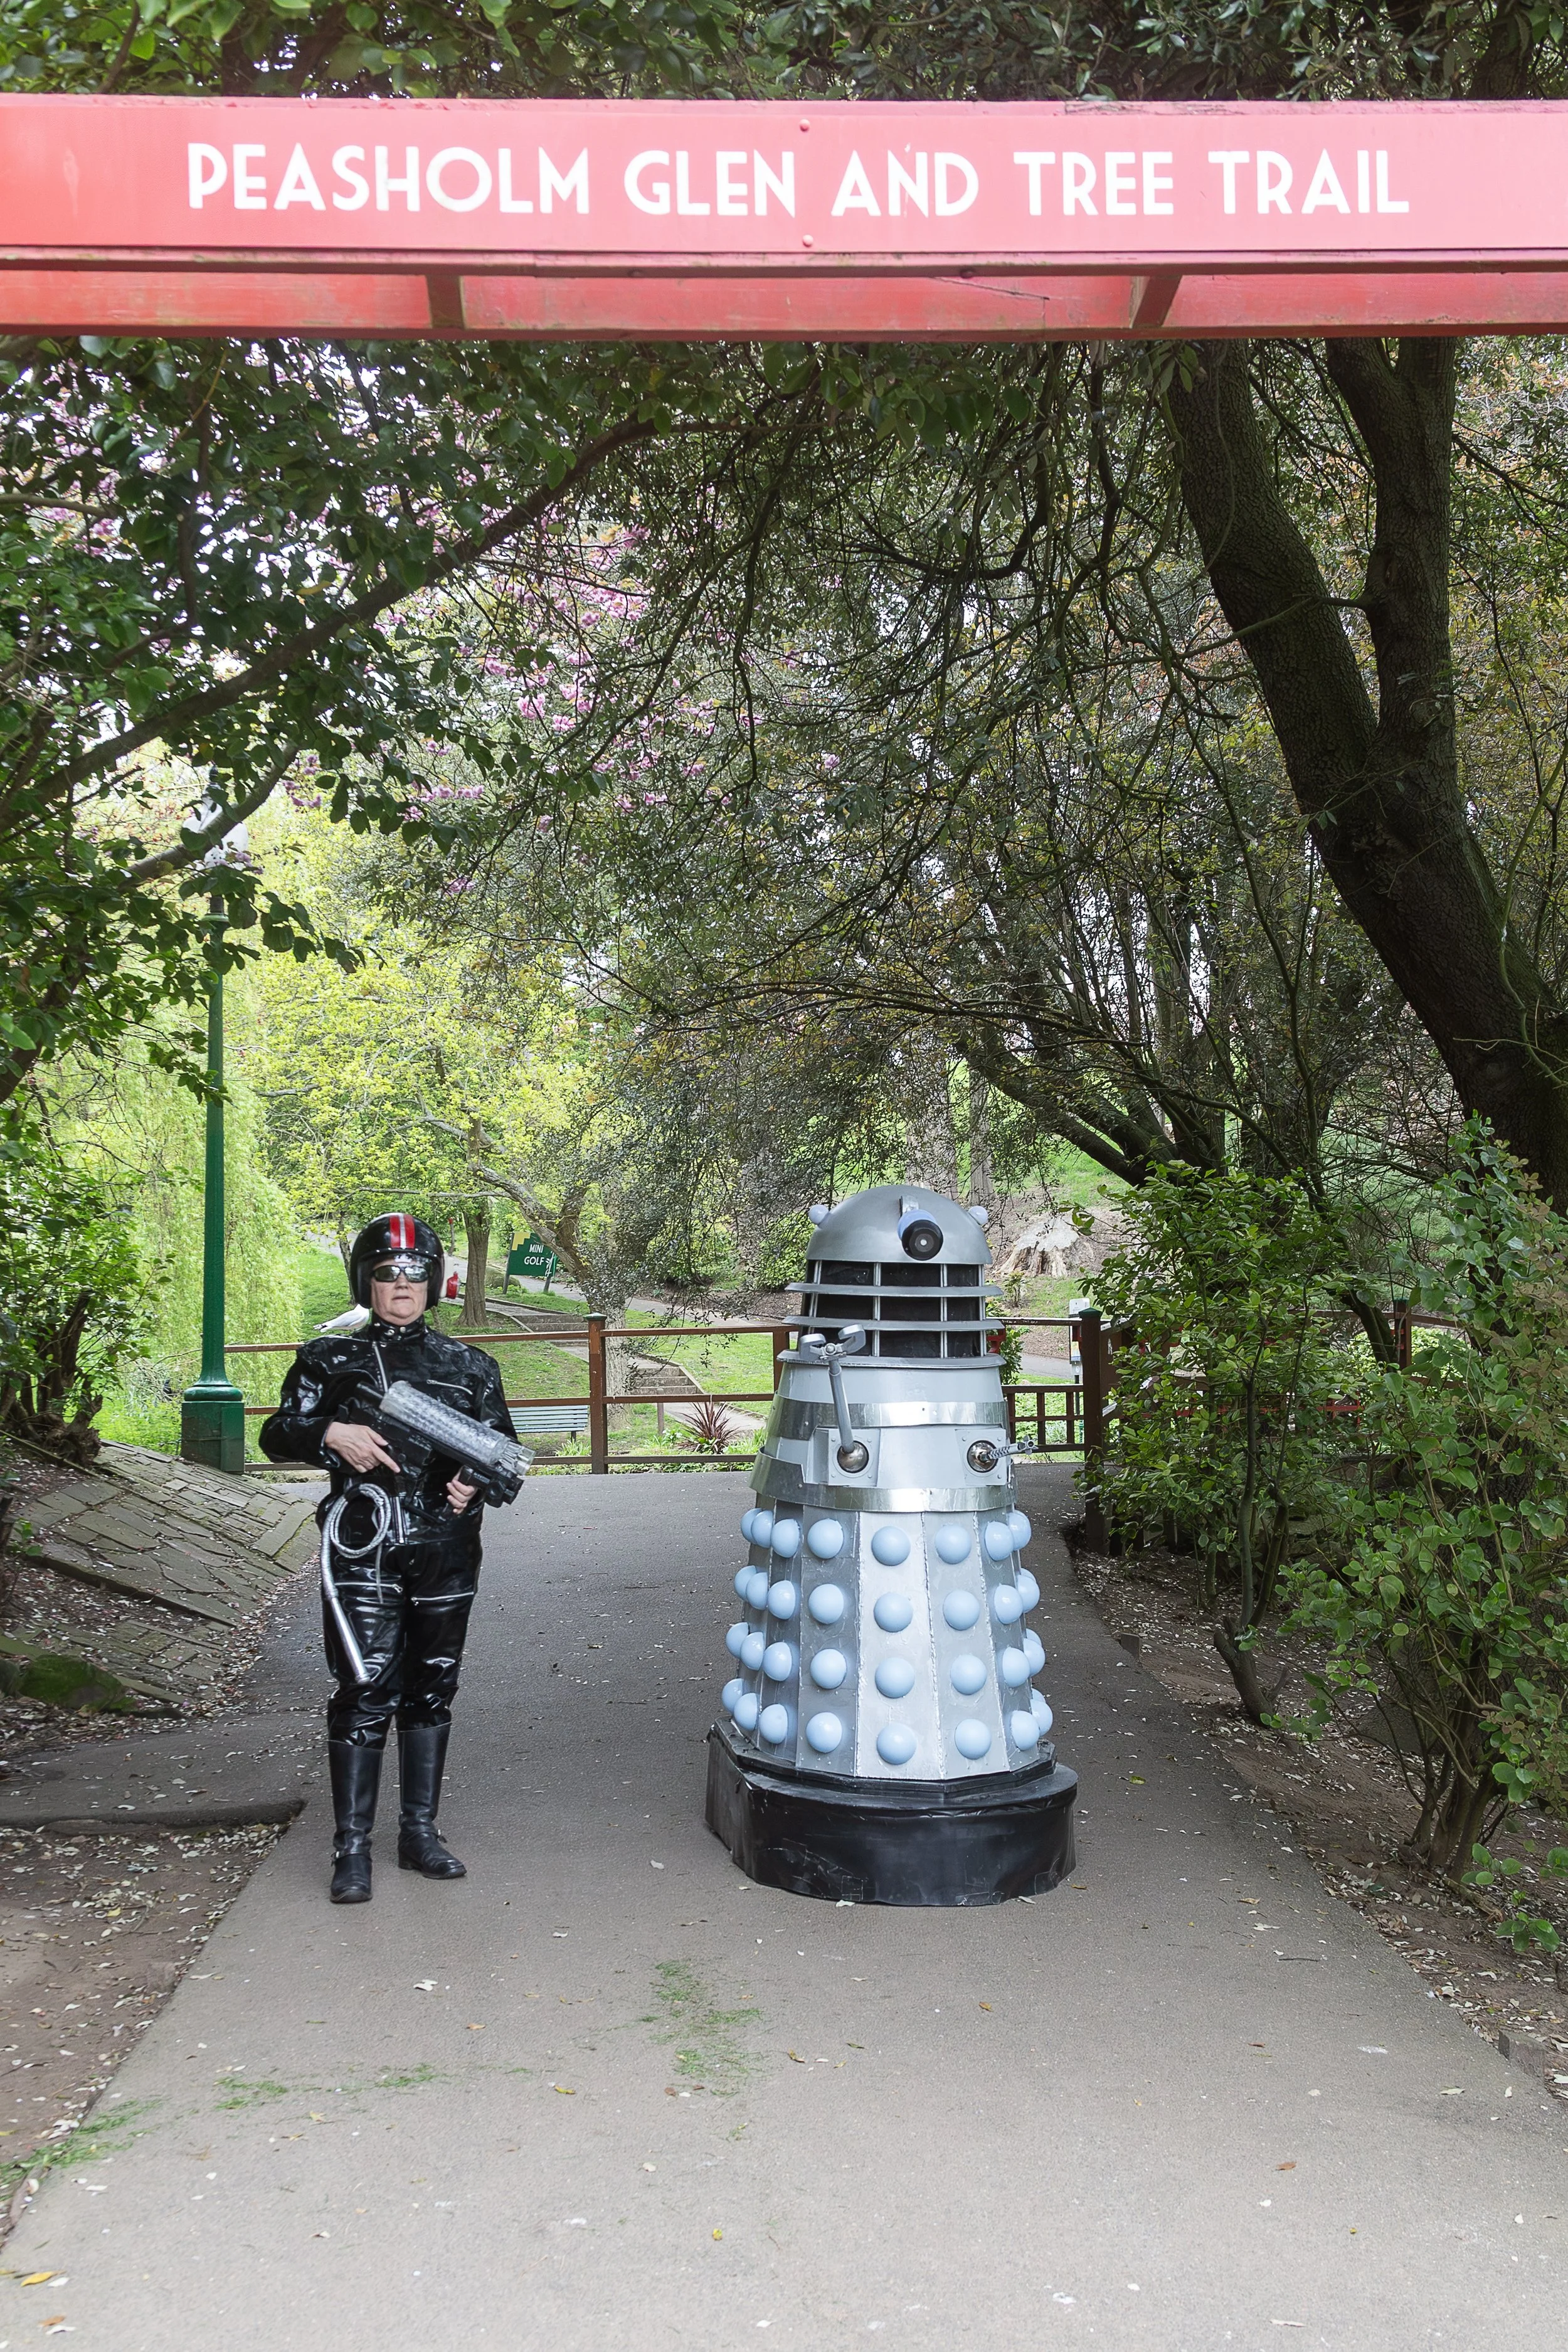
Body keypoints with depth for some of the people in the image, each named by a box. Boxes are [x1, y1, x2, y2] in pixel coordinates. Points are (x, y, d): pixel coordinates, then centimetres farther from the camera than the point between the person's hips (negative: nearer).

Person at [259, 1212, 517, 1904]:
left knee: (430, 1689, 10)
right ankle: (352, 1848, 1)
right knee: (365, 1691, -7)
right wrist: (331, 1433, -14)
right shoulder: (332, 1360, 4)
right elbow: (276, 1436, 4)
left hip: (444, 1551, 3)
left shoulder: (468, 1366, 9)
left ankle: (420, 1832, 21)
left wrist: (477, 1479, -10)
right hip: (362, 1551, -3)